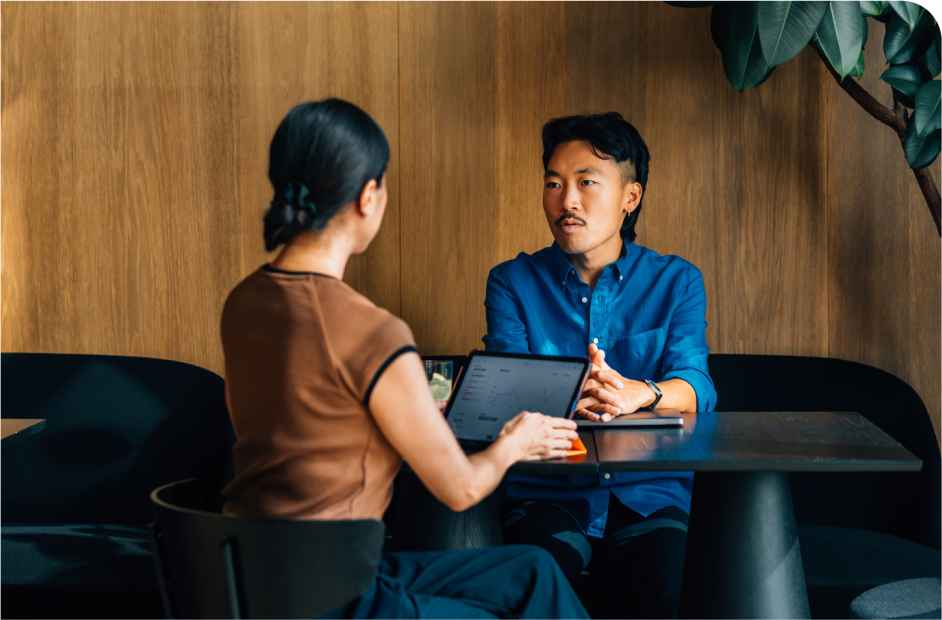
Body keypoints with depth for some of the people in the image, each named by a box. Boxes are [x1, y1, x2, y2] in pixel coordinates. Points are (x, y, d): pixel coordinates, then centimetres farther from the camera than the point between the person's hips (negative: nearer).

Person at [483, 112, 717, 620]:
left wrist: (637, 394, -28)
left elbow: (695, 385, -3)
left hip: (650, 494, 1)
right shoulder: (512, 282, 11)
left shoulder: (677, 281, 12)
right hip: (546, 495, 0)